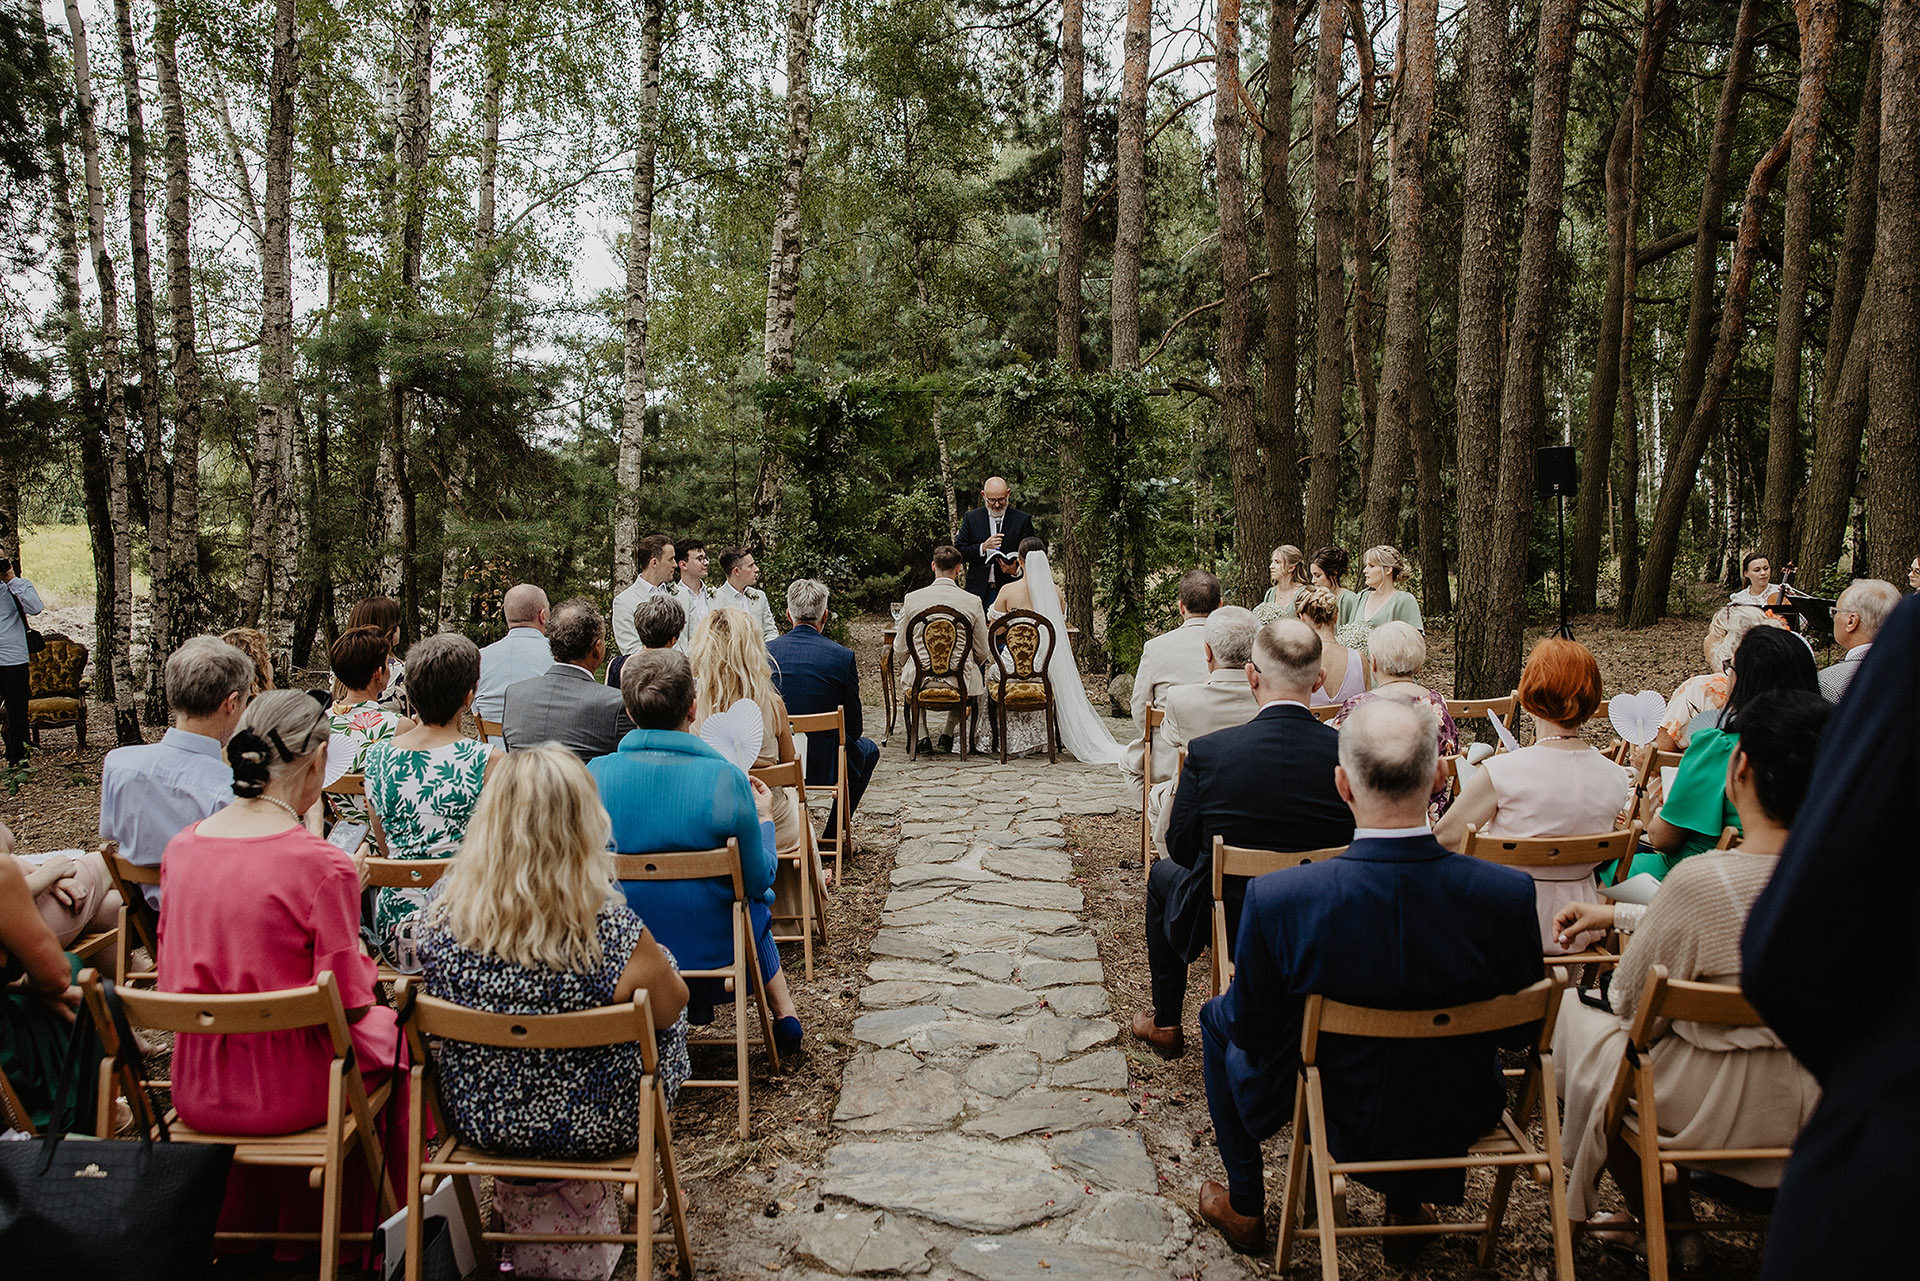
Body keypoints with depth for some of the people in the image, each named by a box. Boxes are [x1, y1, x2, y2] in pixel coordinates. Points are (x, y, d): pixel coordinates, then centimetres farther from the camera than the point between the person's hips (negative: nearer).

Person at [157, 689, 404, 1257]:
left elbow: (174, 977, 7)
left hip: (196, 1092, 6)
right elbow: (347, 1002, -17)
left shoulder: (181, 847, -4)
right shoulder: (324, 866, -22)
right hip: (288, 1094, -5)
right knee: (386, 1027, 24)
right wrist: (362, 959, 2)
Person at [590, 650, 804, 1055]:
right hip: (710, 954, -3)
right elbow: (759, 881, -11)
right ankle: (785, 1016, 40)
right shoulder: (725, 779, -23)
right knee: (754, 902, 32)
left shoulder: (594, 774, -16)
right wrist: (763, 816, 7)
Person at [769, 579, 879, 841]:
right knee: (868, 750, 29)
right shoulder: (842, 656, -14)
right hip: (825, 764, -3)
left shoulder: (765, 653, -7)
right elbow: (855, 728, -6)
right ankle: (834, 833, 27)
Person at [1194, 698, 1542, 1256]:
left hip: (1333, 1114, -2)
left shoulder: (1276, 897, -31)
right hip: (1457, 1118, 2)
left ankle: (1245, 1208, 38)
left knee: (1218, 1018, 26)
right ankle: (1409, 1199, 45)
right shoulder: (1509, 892, -26)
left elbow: (1250, 1030, -15)